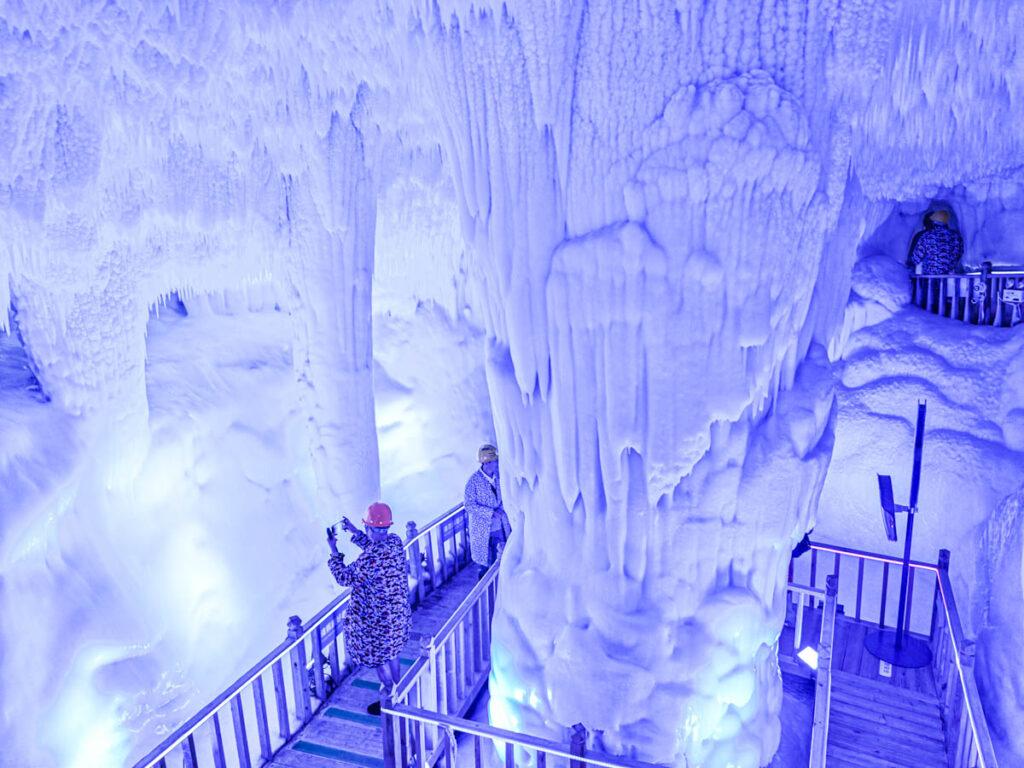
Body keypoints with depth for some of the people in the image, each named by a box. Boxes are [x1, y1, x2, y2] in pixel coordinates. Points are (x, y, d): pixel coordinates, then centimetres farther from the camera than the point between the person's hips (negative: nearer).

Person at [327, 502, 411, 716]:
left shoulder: (369, 558, -33)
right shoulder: (395, 541, -9)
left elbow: (345, 578, -19)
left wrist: (334, 550, -10)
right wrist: (354, 532, 14)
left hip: (377, 619, -8)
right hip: (398, 612, 8)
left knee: (378, 658, 13)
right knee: (390, 653, 27)